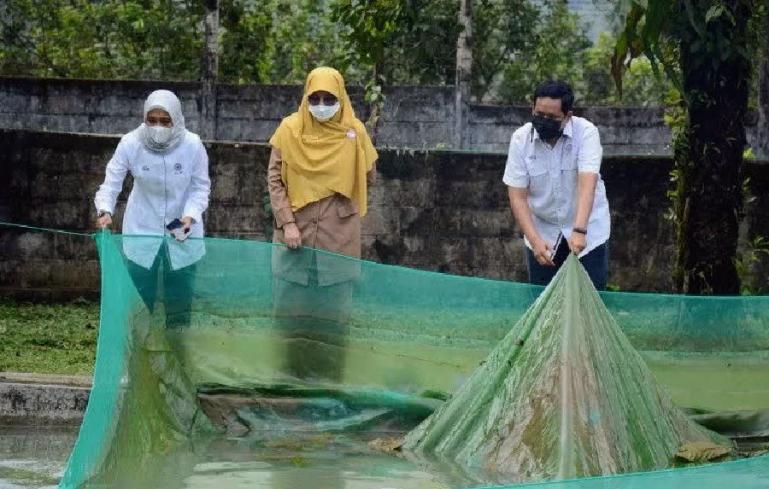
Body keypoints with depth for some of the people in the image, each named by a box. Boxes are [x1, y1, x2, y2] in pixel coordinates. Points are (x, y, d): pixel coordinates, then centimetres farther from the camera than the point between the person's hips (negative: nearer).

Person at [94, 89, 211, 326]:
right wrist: (105, 211, -32)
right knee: (139, 299, 3)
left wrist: (191, 214, -24)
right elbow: (111, 182, -14)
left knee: (180, 300, 9)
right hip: (142, 231, 0)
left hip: (182, 232, 0)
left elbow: (200, 187, -7)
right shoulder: (130, 143, -17)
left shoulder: (192, 145, -17)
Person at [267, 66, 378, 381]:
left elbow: (368, 178, 14)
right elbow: (274, 178, -1)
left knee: (333, 311, 3)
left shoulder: (354, 133, 1)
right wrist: (287, 222, -10)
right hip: (296, 236, 0)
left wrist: (341, 202, 5)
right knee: (292, 307, 4)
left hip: (338, 238, 0)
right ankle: (293, 376, 13)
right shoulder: (289, 130, -1)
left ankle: (329, 378, 9)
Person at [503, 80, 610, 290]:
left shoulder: (586, 133, -19)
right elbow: (518, 196, -12)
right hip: (542, 233, 2)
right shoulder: (520, 139, -11)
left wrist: (579, 231, -45)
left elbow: (587, 184, -31)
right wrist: (535, 241, -24)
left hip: (587, 232, -2)